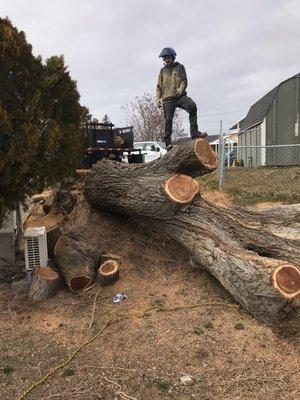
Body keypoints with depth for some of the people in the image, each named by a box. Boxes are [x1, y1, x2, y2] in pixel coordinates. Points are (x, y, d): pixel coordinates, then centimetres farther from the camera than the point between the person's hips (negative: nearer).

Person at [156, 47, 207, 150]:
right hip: (168, 99, 2)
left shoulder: (180, 67, 13)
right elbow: (159, 86, 18)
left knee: (192, 107, -27)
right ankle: (168, 142, 6)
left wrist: (180, 89, -18)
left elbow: (184, 81, 3)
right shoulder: (163, 71, 18)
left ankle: (194, 133, -26)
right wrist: (158, 99, 4)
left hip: (181, 96, -1)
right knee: (168, 120, -4)